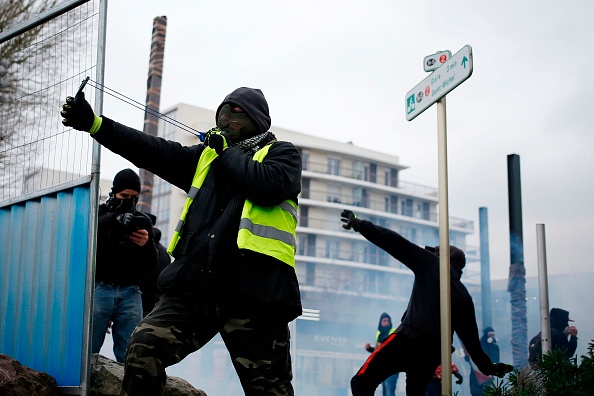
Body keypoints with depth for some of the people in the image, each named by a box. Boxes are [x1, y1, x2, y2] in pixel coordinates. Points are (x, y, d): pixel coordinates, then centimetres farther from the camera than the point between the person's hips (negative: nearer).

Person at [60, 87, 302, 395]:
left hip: (253, 291, -4)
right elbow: (157, 152, 9)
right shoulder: (206, 155, 22)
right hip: (195, 285, 5)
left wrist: (227, 151, 1)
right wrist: (94, 124, -1)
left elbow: (268, 186, -13)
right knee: (144, 347, -13)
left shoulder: (281, 153, 9)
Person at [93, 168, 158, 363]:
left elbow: (151, 264, 12)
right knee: (88, 351, -8)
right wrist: (112, 220, -27)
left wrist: (147, 244, -10)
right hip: (99, 288, -2)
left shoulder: (142, 221, 15)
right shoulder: (99, 213, 9)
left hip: (130, 292, 2)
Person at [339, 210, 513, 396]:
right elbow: (470, 336, 24)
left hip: (409, 339, -6)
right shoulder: (463, 295, 24)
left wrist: (358, 224, 5)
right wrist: (488, 366, 37)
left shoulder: (431, 264, 12)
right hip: (434, 351, 7)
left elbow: (395, 244, 3)